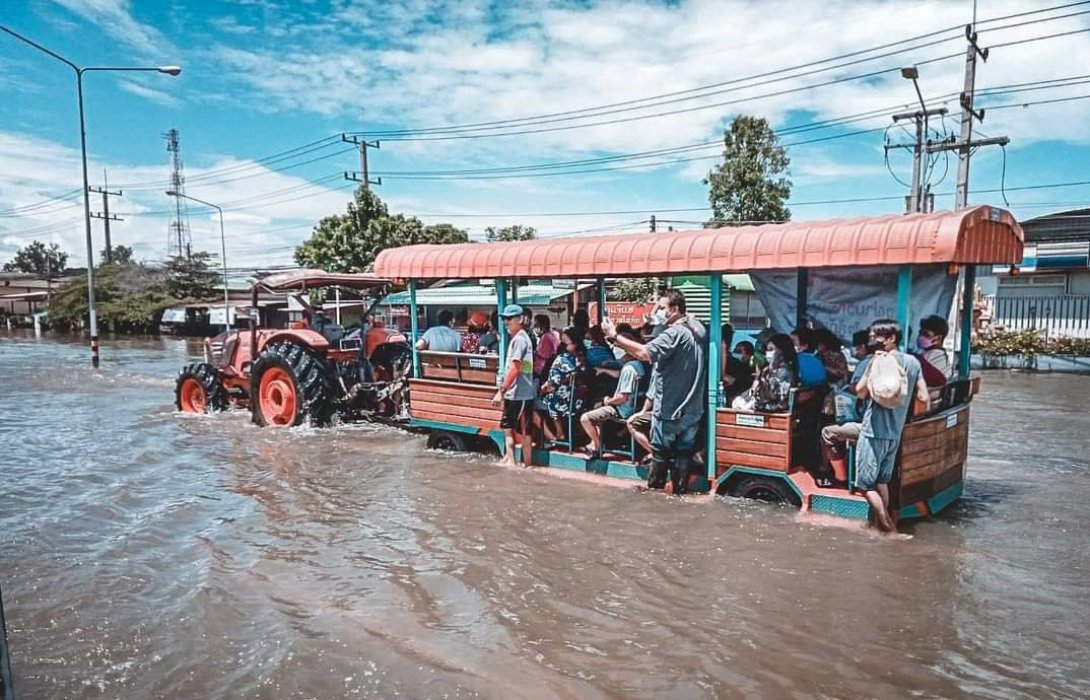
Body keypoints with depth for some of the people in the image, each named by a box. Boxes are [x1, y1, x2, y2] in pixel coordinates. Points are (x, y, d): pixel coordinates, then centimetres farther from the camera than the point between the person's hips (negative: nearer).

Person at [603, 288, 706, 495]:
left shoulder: (674, 333, -21)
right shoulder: (699, 329, 7)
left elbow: (644, 353, -33)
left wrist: (614, 336, -29)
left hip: (670, 409, -7)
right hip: (692, 409, 8)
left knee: (660, 454, 6)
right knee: (683, 453, 12)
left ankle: (654, 490, 17)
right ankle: (680, 491, 16)